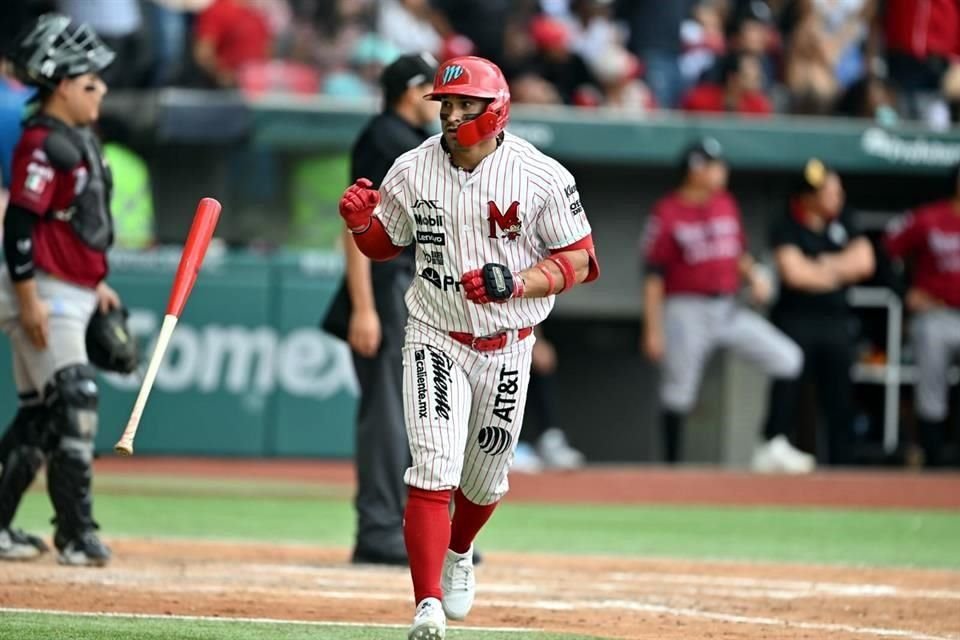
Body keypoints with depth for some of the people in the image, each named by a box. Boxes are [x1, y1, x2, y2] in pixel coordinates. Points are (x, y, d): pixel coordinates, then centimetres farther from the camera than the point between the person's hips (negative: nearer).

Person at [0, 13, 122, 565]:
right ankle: (77, 533, -10)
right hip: (45, 295, -10)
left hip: (74, 292, 10)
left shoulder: (80, 140, 14)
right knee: (74, 403, -12)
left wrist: (97, 285, 24)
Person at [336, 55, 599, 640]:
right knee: (434, 472, -16)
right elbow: (384, 244, 9)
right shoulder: (412, 171, -4)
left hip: (507, 350, 0)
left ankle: (459, 554, 49)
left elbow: (578, 262, -8)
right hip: (436, 342, 0)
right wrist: (361, 220, -13)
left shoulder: (542, 177, -12)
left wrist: (514, 283, -24)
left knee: (485, 480, 16)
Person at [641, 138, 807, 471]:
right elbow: (653, 275, -9)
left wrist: (754, 276, -1)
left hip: (728, 310, 6)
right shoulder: (667, 214, -9)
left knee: (787, 359, -4)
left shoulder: (726, 204, 10)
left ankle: (774, 448, 2)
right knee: (678, 393, 0)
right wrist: (653, 330, -13)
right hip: (688, 310, -6)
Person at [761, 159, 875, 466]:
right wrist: (837, 273, -5)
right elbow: (793, 273, -19)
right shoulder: (786, 228, -7)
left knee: (841, 403, 5)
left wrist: (822, 265, -9)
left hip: (837, 323, 5)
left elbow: (864, 262, 1)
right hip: (796, 322, -5)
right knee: (784, 404, -4)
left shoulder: (843, 222, 10)